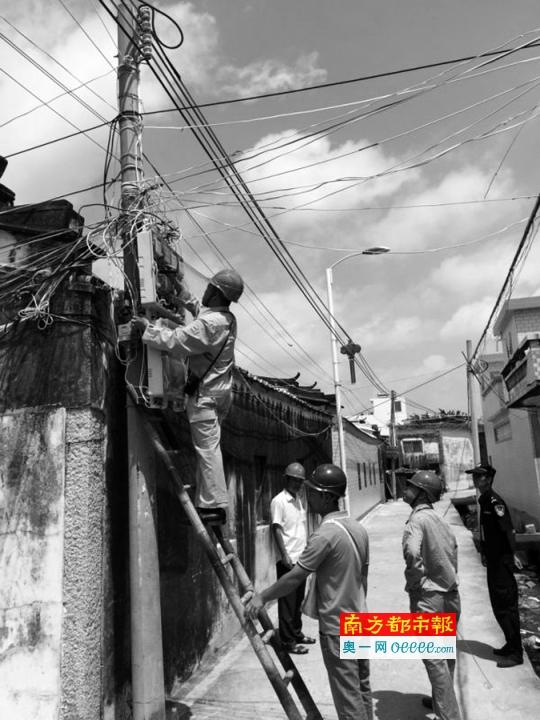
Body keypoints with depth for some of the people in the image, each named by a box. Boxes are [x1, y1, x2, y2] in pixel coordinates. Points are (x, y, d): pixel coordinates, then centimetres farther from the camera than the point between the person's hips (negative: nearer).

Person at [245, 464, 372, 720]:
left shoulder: (324, 534, -22)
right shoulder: (358, 528, 3)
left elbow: (294, 578, -18)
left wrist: (262, 597, -6)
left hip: (337, 627, -8)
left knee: (348, 698, 3)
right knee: (362, 689, 19)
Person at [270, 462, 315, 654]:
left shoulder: (298, 500, 12)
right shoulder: (279, 501, -13)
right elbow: (276, 529, -16)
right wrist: (285, 555, -20)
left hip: (300, 559, 8)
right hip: (288, 560, -8)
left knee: (298, 599, 17)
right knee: (287, 601, 1)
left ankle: (297, 633, 30)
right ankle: (288, 640, 10)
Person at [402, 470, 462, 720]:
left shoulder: (418, 518, -18)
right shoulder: (438, 518, 7)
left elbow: (412, 552, -34)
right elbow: (453, 548, 15)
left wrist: (416, 582, -18)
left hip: (429, 596, -9)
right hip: (450, 594, 9)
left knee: (434, 659, 3)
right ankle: (442, 699, 41)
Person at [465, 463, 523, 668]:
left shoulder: (494, 501, -19)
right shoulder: (484, 500, 10)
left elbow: (509, 530, -23)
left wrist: (512, 555, -19)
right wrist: (486, 554, 15)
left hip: (502, 561, -10)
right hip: (493, 561, 10)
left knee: (506, 606, -1)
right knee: (498, 605, 18)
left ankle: (515, 653, 9)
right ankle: (511, 645, 31)